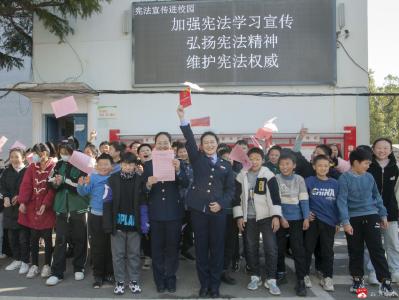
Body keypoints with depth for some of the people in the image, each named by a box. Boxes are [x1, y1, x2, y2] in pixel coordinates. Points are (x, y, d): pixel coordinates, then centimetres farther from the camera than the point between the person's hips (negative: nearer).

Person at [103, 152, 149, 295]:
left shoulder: (139, 180, -1)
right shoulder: (113, 179, -3)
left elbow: (143, 203, 1)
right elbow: (108, 202, -3)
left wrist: (144, 224, -4)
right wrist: (107, 223, -7)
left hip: (134, 223, 1)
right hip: (117, 223, 0)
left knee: (134, 254, 10)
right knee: (118, 254, 8)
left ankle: (134, 281, 23)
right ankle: (119, 282, 21)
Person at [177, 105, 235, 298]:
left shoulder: (225, 165, 10)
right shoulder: (197, 159, 6)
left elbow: (230, 189, 9)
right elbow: (189, 140, -8)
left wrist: (221, 203, -8)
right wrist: (182, 118, -20)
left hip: (218, 211, 1)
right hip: (198, 209, -1)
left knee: (217, 248, 5)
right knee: (201, 248, 5)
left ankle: (215, 286, 17)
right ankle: (204, 285, 17)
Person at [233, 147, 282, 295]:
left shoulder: (269, 175, -2)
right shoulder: (241, 176, 4)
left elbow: (275, 196, -6)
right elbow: (237, 197, 5)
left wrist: (276, 216, -13)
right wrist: (239, 217, -1)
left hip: (266, 217, -2)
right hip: (249, 218, 2)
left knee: (271, 248, -7)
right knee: (251, 248, 7)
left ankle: (271, 280, 4)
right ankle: (255, 277, 21)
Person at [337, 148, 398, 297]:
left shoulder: (369, 177, 5)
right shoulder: (344, 178, -8)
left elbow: (377, 197, 15)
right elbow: (342, 201, -11)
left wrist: (383, 215, 15)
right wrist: (345, 221, -18)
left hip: (371, 216, 2)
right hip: (353, 218, -2)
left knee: (377, 250, -2)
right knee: (355, 251, 10)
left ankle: (385, 283, 0)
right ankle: (358, 279, 25)